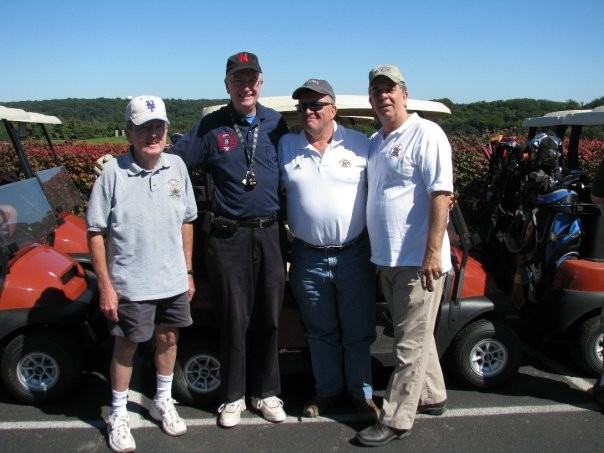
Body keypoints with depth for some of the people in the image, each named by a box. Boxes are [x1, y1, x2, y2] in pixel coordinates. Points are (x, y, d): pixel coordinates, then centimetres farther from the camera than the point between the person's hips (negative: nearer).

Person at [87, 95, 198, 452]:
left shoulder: (176, 167, -3)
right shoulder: (113, 172, -13)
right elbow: (96, 233, -9)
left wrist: (187, 271, 9)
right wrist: (106, 286, -10)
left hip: (173, 281, 4)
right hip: (131, 284, -3)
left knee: (168, 338, 18)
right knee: (127, 345, 12)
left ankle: (164, 401, 41)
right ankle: (119, 414, 32)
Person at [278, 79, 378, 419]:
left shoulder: (361, 144, -2)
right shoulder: (285, 146, 3)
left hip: (355, 255, -1)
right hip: (308, 259, 2)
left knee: (358, 331, 11)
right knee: (321, 332, 16)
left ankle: (362, 392, 30)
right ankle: (328, 391, 33)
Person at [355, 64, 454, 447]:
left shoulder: (426, 134, -10)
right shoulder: (374, 142, 14)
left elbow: (441, 195, -17)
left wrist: (433, 252, -22)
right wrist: (378, 252, 17)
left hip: (418, 260, -8)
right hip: (387, 258, 8)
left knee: (411, 343, 1)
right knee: (415, 335, 20)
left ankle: (395, 420, 11)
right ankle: (432, 396, 37)